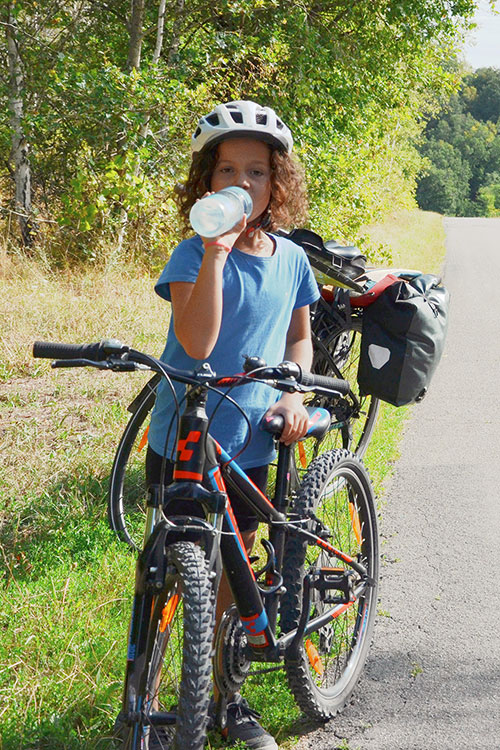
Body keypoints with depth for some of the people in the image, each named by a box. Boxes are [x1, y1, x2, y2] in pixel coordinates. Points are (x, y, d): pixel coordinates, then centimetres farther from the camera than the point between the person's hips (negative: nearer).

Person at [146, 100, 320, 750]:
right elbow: (196, 342, -26)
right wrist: (215, 256, -32)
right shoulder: (192, 254, -12)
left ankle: (226, 695, 28)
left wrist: (294, 393, 0)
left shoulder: (291, 259, 3)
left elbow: (298, 335, 18)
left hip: (249, 443, 4)